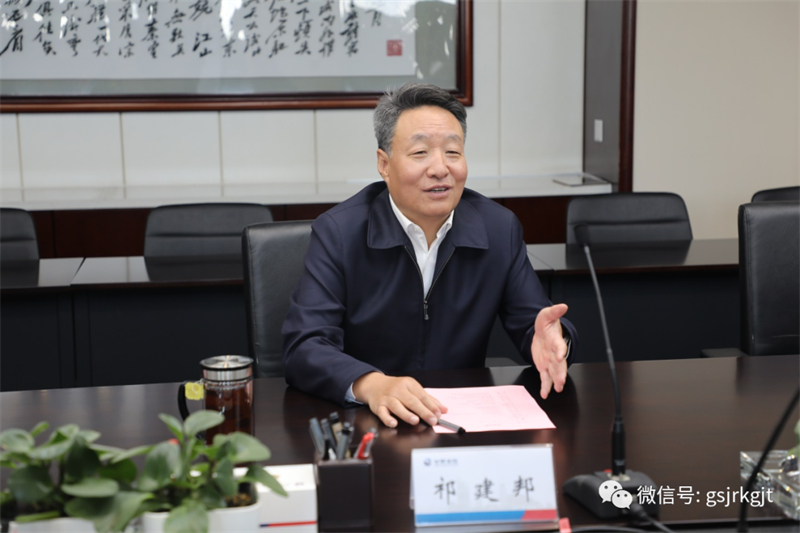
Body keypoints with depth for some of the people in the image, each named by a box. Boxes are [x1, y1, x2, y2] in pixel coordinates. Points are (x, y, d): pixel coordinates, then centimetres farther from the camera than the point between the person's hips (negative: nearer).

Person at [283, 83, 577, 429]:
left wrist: (550, 338, -21)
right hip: (360, 424, -4)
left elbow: (532, 323, 5)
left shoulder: (500, 229, 3)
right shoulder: (337, 233, -7)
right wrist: (371, 384, -36)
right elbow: (305, 347, -16)